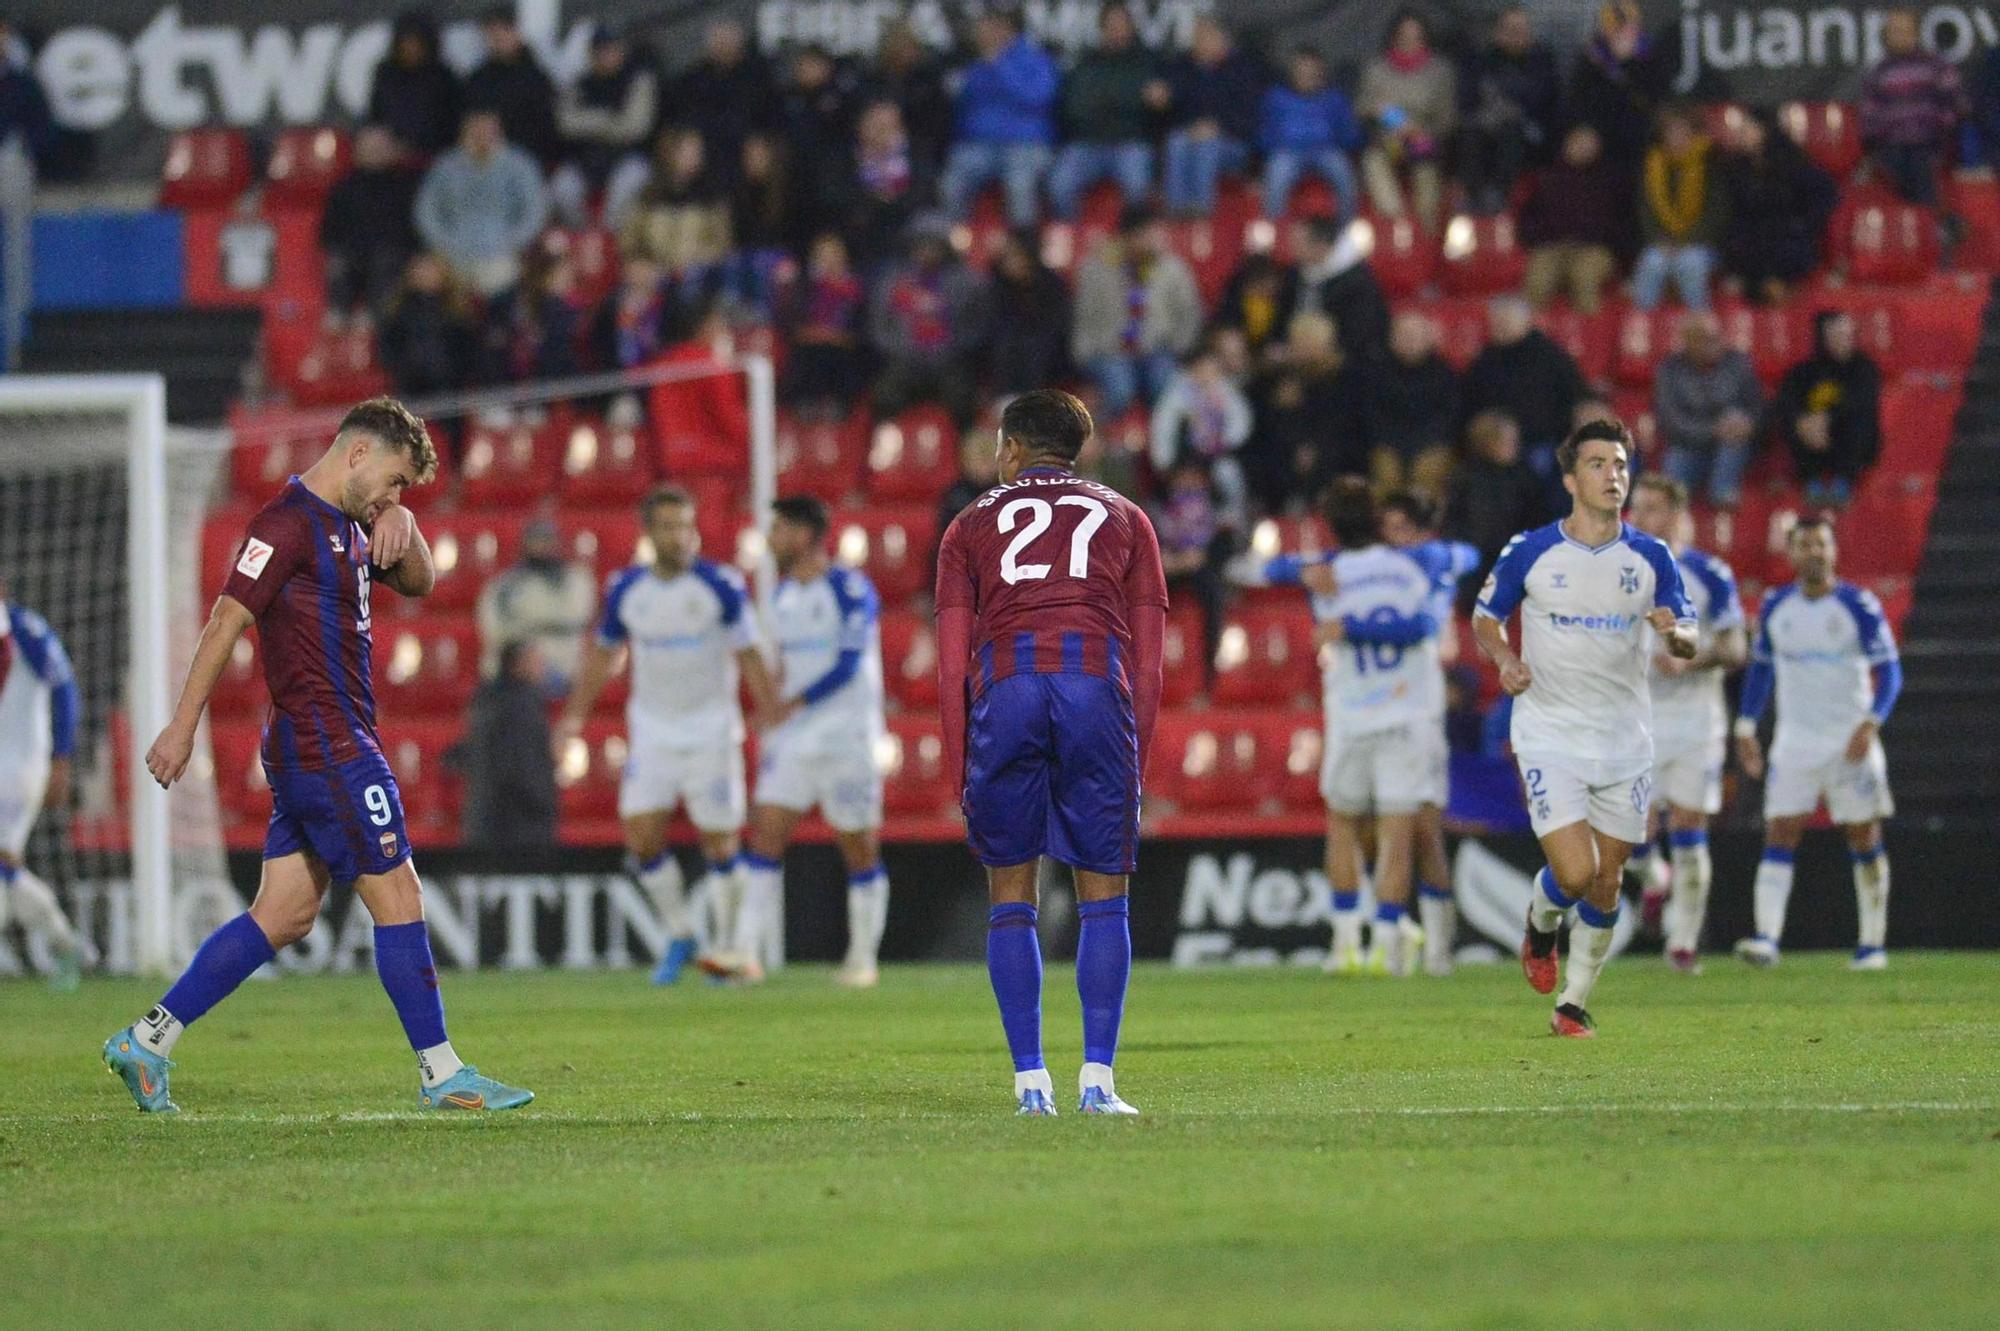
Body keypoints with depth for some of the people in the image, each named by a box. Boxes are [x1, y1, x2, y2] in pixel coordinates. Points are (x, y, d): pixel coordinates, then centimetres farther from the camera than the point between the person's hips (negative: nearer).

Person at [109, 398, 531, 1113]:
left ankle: (147, 1042, 8)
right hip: (328, 750, -10)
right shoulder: (289, 522, -13)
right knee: (398, 898, -5)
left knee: (283, 917, 7)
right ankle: (442, 1075, 1)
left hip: (310, 754, 10)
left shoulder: (351, 526, 17)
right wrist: (183, 726, -20)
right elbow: (227, 618, -17)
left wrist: (402, 524, 5)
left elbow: (418, 582, 27)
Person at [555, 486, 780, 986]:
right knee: (640, 837, -6)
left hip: (711, 730, -3)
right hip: (651, 731, 3)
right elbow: (604, 654, 16)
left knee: (720, 841, 0)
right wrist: (574, 715, 16)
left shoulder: (721, 586, -10)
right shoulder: (626, 589, 0)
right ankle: (680, 932, 15)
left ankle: (725, 945, 17)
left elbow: (750, 658, -5)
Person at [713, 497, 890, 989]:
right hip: (793, 740, 7)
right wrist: (772, 713, 22)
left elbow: (849, 664, -18)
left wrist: (792, 704, -26)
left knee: (859, 847, 2)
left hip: (847, 739, -7)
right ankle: (749, 952, -14)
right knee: (765, 834, -8)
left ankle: (863, 957, 13)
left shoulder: (851, 589, -10)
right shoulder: (783, 594, 13)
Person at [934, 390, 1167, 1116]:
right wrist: (1138, 754, 17)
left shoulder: (973, 524, 20)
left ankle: (1030, 1081, 1)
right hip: (1098, 689, 0)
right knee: (1103, 896, 6)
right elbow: (1148, 658, 14)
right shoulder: (1123, 518, 23)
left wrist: (959, 771, 13)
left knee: (1010, 897, 7)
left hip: (1004, 691, 0)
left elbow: (952, 664, 11)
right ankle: (1097, 1079, -3)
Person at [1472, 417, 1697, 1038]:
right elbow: (1484, 617, 9)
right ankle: (1540, 926, 20)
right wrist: (1504, 659, -11)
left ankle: (1573, 1004, 21)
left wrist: (1675, 632, -20)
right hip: (1549, 736, -3)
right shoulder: (1529, 551, -4)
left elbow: (1689, 642, 4)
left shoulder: (1651, 558, 1)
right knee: (1575, 872, -16)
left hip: (1626, 741, 3)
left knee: (1606, 883, 5)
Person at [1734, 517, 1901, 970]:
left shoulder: (1859, 606, -6)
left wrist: (1870, 724, -21)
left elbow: (1889, 672, -7)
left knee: (1864, 841, 3)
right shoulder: (1775, 606, 6)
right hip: (1795, 741, 3)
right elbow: (1760, 668, 18)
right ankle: (1767, 938, -19)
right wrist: (1745, 728, 14)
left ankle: (1872, 943, 13)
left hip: (1851, 742, -2)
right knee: (1779, 836, -10)